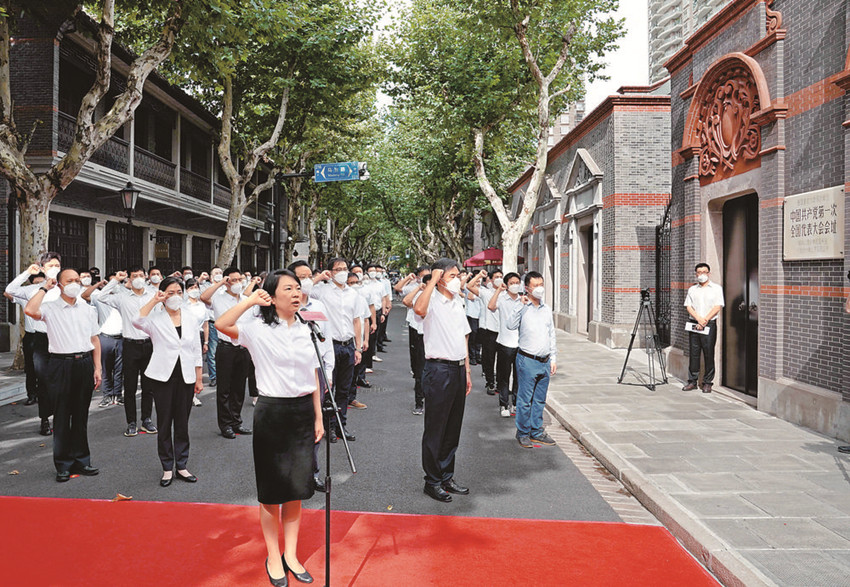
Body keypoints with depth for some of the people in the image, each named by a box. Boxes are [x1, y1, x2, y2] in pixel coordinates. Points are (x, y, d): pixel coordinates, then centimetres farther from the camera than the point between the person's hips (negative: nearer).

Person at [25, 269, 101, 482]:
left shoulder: (88, 310, 11)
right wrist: (44, 288, -10)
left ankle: (80, 461, 21)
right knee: (61, 416, 4)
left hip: (84, 364, 3)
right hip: (61, 365, -3)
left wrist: (97, 368, 6)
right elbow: (30, 310, -24)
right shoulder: (50, 308, -1)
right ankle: (63, 465, 16)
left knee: (81, 415, 10)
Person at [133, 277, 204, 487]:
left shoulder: (192, 318, 6)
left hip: (186, 377, 2)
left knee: (182, 422, 9)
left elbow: (196, 350, 9)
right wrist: (154, 301, -21)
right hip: (163, 376, -2)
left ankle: (181, 466, 20)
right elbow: (137, 321, -27)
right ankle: (167, 468, 17)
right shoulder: (156, 318, -3)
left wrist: (199, 378, 7)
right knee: (164, 422, 5)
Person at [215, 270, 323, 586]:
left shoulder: (306, 331, 6)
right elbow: (222, 325, -29)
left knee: (296, 488, 13)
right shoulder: (258, 330, -9)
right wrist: (252, 300, -27)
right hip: (272, 412, -4)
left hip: (303, 411, 5)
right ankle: (273, 558, 25)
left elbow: (314, 378, 10)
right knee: (272, 489, 8)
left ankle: (291, 555, 28)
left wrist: (318, 417, 8)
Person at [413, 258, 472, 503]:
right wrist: (433, 279, -23)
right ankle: (432, 481, 14)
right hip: (439, 370, -8)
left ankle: (447, 477, 27)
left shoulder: (458, 303, 16)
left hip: (458, 369, 8)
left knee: (453, 428, 14)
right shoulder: (432, 301, -8)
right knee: (435, 429, 2)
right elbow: (419, 309, -34)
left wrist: (467, 372, 17)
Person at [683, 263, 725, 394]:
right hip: (693, 324, 3)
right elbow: (688, 306, 6)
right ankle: (692, 381, 11)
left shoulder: (716, 288, 4)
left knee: (709, 355, -2)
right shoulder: (692, 289, 14)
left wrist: (705, 320, -12)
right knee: (693, 354, 4)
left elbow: (718, 307, -5)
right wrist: (698, 319, -11)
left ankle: (707, 383, 4)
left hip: (709, 325, -3)